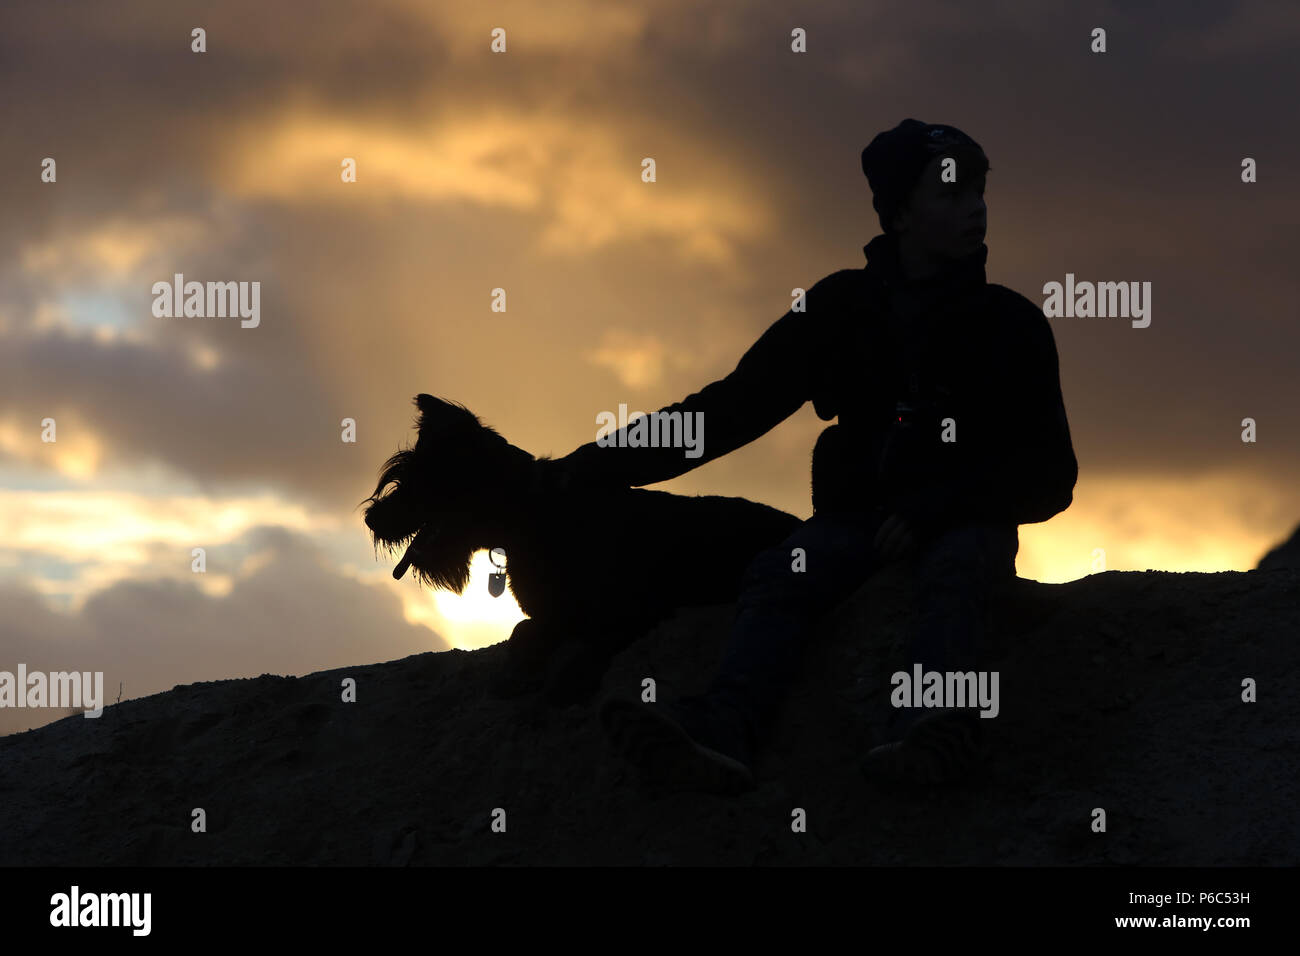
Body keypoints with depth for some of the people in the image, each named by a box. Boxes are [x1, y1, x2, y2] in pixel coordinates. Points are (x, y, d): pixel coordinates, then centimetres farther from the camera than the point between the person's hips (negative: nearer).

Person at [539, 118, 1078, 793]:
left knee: (955, 569, -36)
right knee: (779, 575, -29)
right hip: (858, 518, 2)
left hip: (966, 524, -2)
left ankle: (929, 730, -65)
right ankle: (723, 731, -56)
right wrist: (591, 468, 0)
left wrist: (932, 509, -14)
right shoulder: (844, 306, 9)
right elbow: (734, 407, 8)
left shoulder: (1011, 324, 5)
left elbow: (1050, 476, 3)